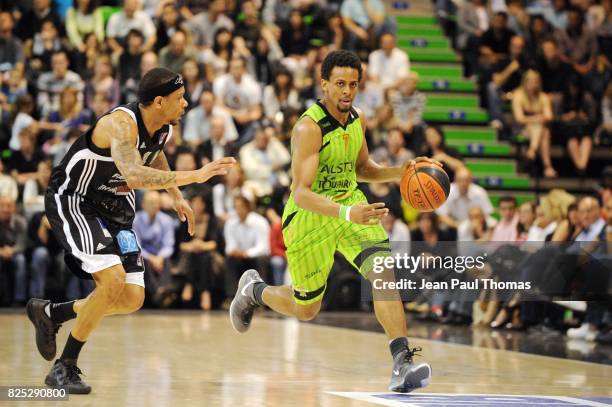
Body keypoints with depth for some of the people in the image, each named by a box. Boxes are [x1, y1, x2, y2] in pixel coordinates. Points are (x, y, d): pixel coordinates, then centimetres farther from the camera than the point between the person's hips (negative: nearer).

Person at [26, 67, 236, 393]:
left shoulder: (165, 128, -3)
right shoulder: (121, 123, -29)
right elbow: (134, 175, -47)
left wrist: (177, 196, 17)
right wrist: (194, 176, -49)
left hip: (113, 207, 8)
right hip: (71, 201, -8)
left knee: (132, 299, 1)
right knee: (113, 280, -25)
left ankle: (50, 313, 22)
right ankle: (64, 368, -11)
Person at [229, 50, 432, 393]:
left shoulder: (357, 119, 0)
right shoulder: (309, 128, -24)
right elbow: (301, 194, -31)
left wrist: (400, 172, -1)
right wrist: (347, 213, -45)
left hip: (350, 203, 5)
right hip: (310, 215, -5)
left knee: (383, 272, -21)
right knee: (305, 309, 10)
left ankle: (403, 363, -24)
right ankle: (254, 289, 42)